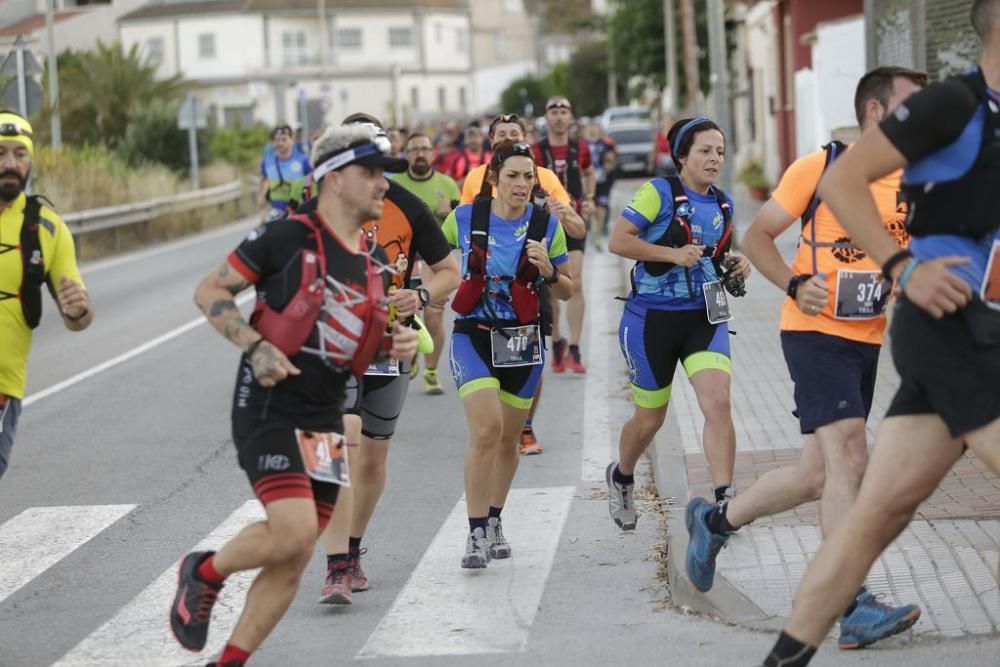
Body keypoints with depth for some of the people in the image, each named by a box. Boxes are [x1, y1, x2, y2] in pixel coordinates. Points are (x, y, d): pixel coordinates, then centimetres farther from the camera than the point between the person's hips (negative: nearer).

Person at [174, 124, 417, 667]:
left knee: (294, 560, 4)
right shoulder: (288, 238, -9)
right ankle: (205, 572, 6)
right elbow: (209, 292, -4)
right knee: (294, 532, -22)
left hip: (326, 420, 7)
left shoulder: (374, 261, 11)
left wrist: (399, 341, 3)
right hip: (269, 406, -7)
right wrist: (255, 345, -16)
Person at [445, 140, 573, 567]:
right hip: (473, 337, -2)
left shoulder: (547, 224, -3)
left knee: (508, 440, 11)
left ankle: (494, 522, 32)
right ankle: (476, 532, -12)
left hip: (523, 341, 2)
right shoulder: (464, 218, -5)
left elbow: (566, 293, 4)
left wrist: (548, 270, -16)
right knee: (487, 429, -19)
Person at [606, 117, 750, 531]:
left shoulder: (723, 205, 9)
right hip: (652, 318, -4)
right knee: (650, 419, 9)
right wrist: (674, 254, -22)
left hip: (704, 316, 4)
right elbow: (617, 241, -15)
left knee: (718, 403, -17)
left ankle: (724, 499, -16)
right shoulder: (659, 193, -9)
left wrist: (736, 267, 3)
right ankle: (621, 478, 39)